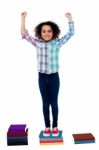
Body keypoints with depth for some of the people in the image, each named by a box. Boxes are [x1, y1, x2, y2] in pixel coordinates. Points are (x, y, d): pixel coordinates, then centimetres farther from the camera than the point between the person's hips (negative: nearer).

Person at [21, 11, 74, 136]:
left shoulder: (58, 43, -1)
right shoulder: (37, 43, 0)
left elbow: (70, 33, -1)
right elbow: (24, 34, 0)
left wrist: (70, 19, -5)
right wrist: (23, 18, -4)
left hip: (54, 77, -1)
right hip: (42, 77, 1)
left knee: (54, 102, 8)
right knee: (45, 103, 11)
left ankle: (55, 126, 22)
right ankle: (47, 127, 23)